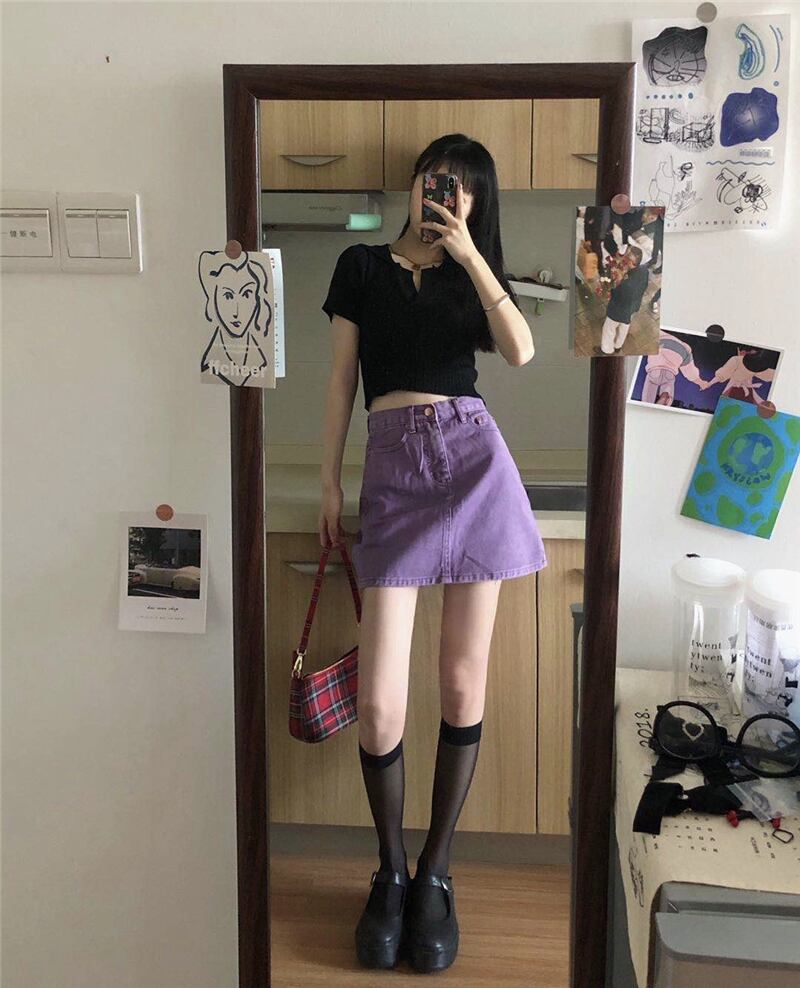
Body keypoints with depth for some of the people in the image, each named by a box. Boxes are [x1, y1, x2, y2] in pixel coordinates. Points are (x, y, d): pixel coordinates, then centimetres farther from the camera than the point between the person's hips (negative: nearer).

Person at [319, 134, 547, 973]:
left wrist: (472, 257, -4)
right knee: (379, 705, -8)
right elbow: (342, 378, 10)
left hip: (474, 458, 2)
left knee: (462, 686, 2)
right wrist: (329, 482, 5)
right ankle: (390, 871, 16)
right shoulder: (362, 266, 13)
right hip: (394, 466, -1)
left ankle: (435, 873, 18)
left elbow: (520, 351, -4)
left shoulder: (474, 275, 16)